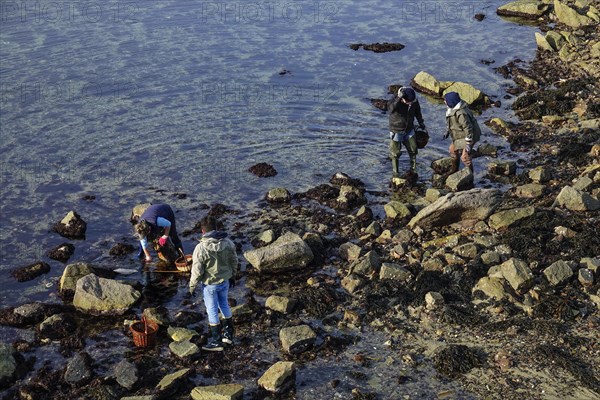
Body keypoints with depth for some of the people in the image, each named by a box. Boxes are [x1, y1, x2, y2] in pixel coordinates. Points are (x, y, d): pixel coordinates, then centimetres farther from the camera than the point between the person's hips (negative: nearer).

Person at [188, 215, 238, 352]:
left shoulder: (201, 248, -25)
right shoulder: (228, 242, -10)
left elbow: (197, 271, -19)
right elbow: (234, 261, 3)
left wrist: (192, 285, -4)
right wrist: (232, 276, 19)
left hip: (210, 284, -5)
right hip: (225, 281, 5)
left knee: (212, 311, 10)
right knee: (224, 305, 24)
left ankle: (216, 341, 21)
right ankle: (228, 334, 36)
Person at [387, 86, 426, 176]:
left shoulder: (414, 100, -13)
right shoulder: (395, 100, -27)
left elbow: (417, 111, 8)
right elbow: (390, 110, -49)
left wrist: (421, 122, 18)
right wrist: (398, 98, -58)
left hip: (409, 129, 4)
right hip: (397, 130, -4)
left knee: (413, 150, 11)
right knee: (395, 153, 4)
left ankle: (413, 169, 27)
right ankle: (395, 172, 18)